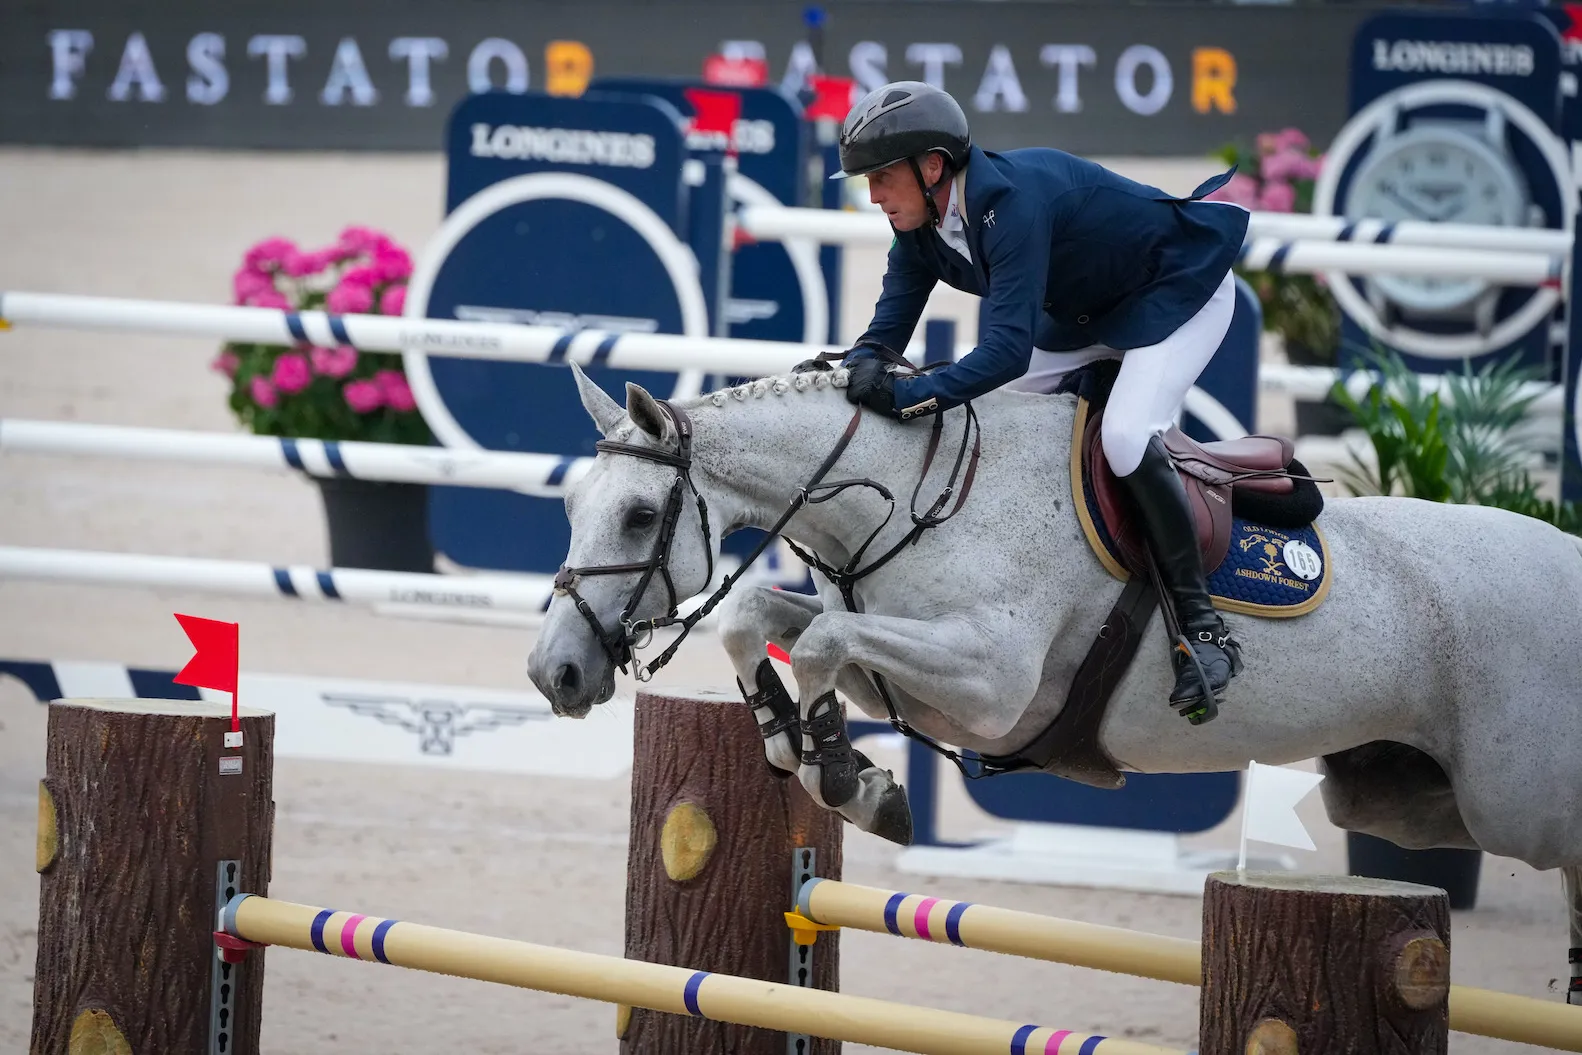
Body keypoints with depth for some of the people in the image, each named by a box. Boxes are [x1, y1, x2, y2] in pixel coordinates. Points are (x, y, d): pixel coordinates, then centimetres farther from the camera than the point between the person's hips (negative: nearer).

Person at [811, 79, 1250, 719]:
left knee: (1125, 437, -29)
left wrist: (911, 398, -51)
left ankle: (1204, 627, -19)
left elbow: (1009, 348, -44)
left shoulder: (1014, 199, -38)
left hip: (1179, 289, -10)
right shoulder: (921, 226, -10)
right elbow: (889, 323, -10)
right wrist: (861, 366, -34)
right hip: (1085, 313, 10)